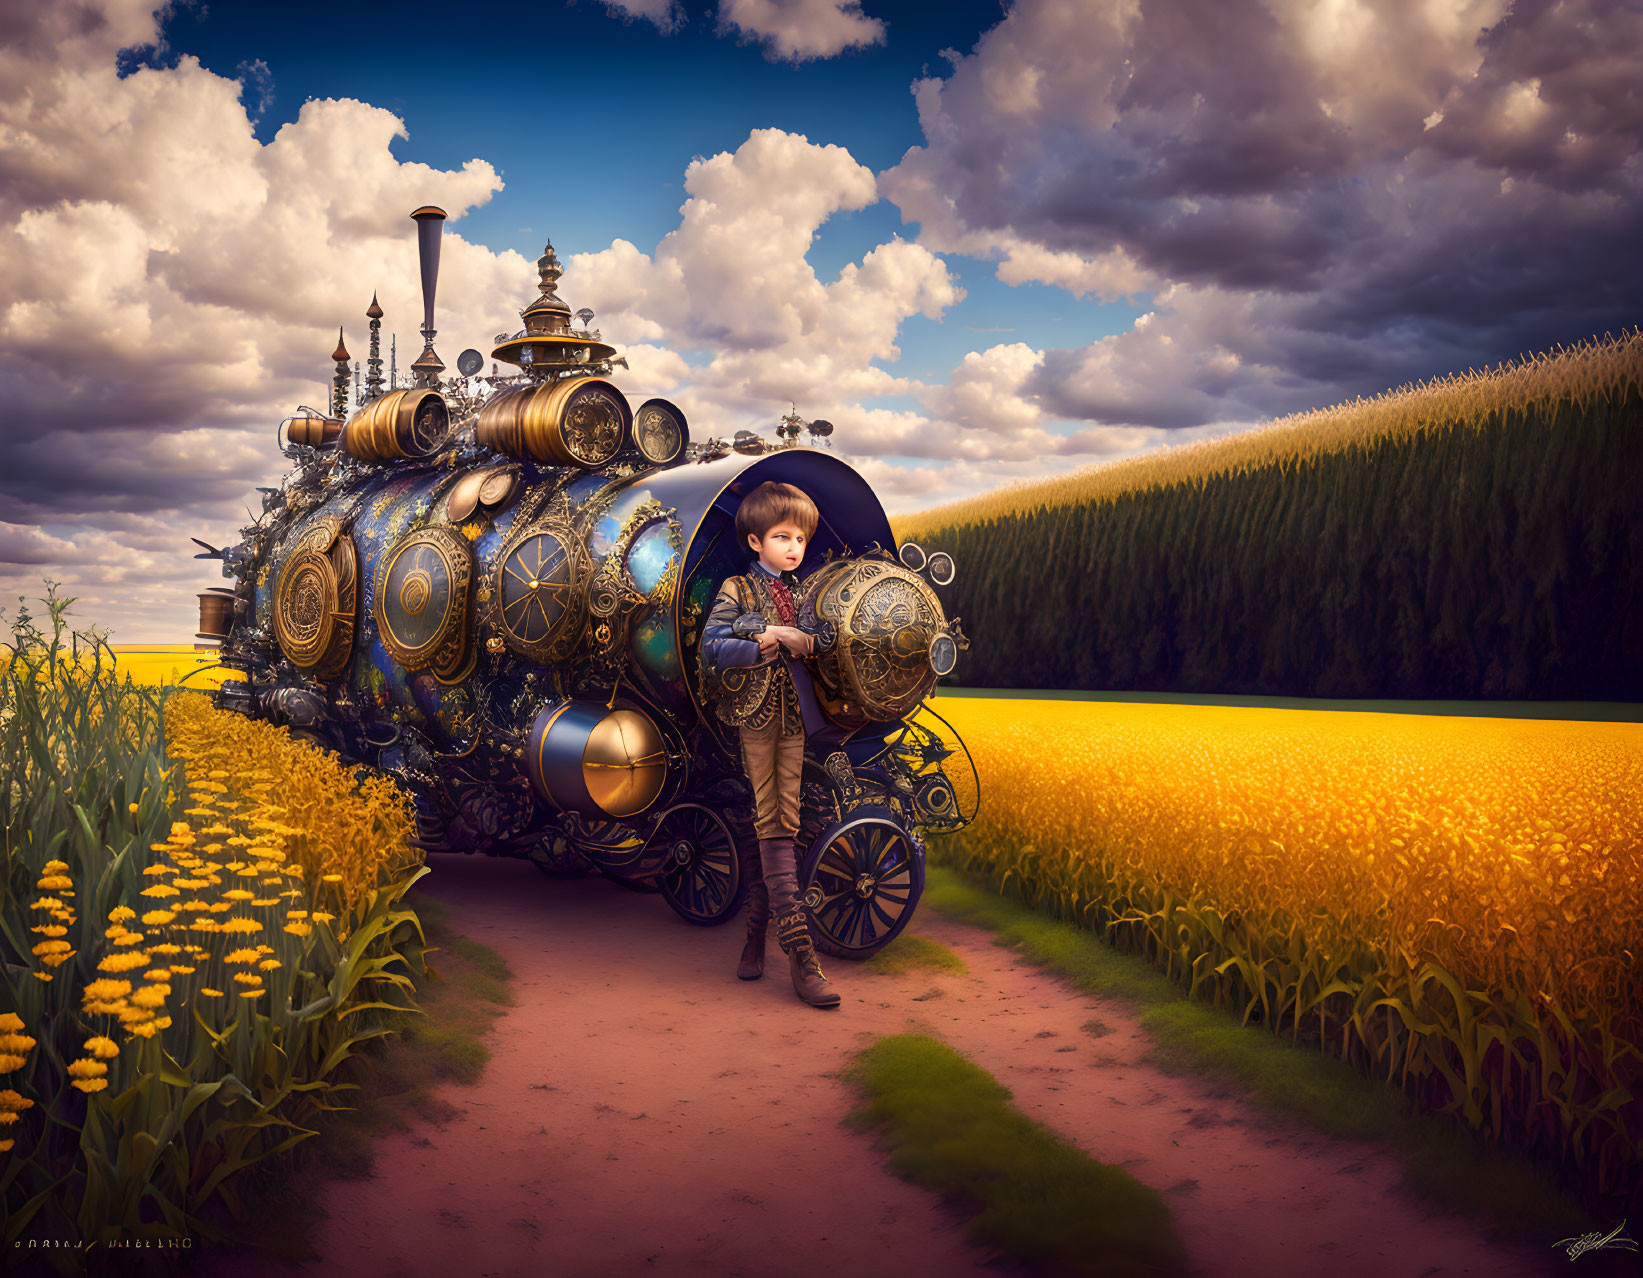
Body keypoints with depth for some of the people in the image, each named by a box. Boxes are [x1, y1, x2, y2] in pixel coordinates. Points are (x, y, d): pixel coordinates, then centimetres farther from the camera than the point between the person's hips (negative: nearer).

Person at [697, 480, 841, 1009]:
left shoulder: (805, 593, 15)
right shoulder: (736, 589, 2)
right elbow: (711, 648, -9)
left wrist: (809, 642, -8)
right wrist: (764, 642, -18)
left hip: (793, 716, 4)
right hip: (751, 714, -4)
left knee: (782, 822, 4)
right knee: (769, 823, -5)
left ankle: (756, 930, 18)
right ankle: (800, 952, -8)